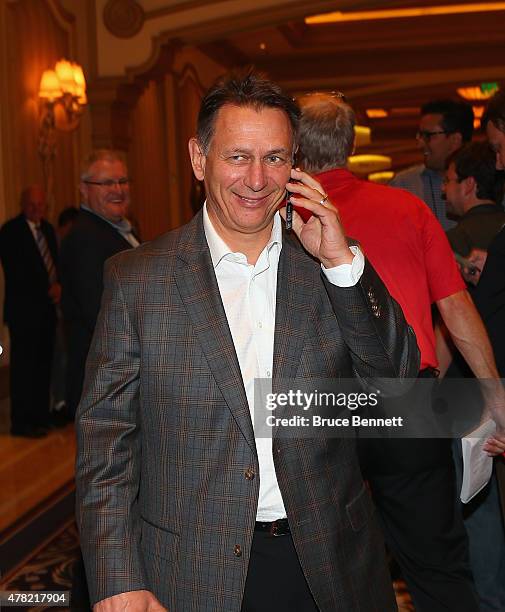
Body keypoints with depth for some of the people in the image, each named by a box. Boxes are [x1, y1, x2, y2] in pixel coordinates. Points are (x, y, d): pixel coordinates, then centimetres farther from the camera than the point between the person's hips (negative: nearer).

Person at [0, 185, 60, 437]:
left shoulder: (47, 229, 14)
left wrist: (57, 286, -3)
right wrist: (48, 290, -14)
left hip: (47, 307, 7)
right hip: (24, 310, -7)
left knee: (43, 364, 10)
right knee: (23, 365, -3)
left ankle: (41, 416, 18)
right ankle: (22, 422, 4)